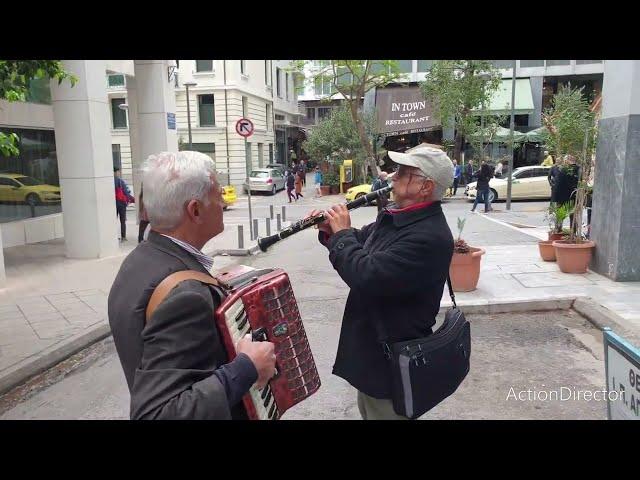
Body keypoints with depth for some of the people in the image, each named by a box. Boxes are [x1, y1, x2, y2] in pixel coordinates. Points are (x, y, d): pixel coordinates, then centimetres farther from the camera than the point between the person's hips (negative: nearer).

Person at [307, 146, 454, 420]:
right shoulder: (396, 215, 2)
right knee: (367, 410, 29)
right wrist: (330, 230, -4)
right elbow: (362, 241, 17)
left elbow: (366, 276, -36)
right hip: (372, 346, 10)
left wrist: (341, 232, -20)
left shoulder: (430, 237, -30)